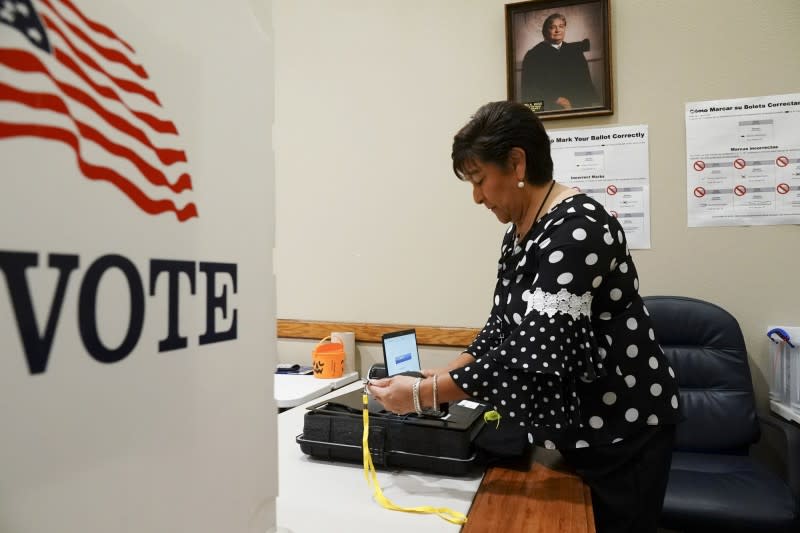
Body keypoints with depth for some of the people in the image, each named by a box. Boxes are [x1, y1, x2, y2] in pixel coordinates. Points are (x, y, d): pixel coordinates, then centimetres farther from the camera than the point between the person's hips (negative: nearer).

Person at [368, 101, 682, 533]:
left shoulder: (576, 229, -26)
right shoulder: (518, 231, 3)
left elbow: (534, 355, -32)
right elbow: (504, 326, 7)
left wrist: (424, 394, -28)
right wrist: (449, 372, -6)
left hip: (622, 426, -8)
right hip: (572, 426, 8)